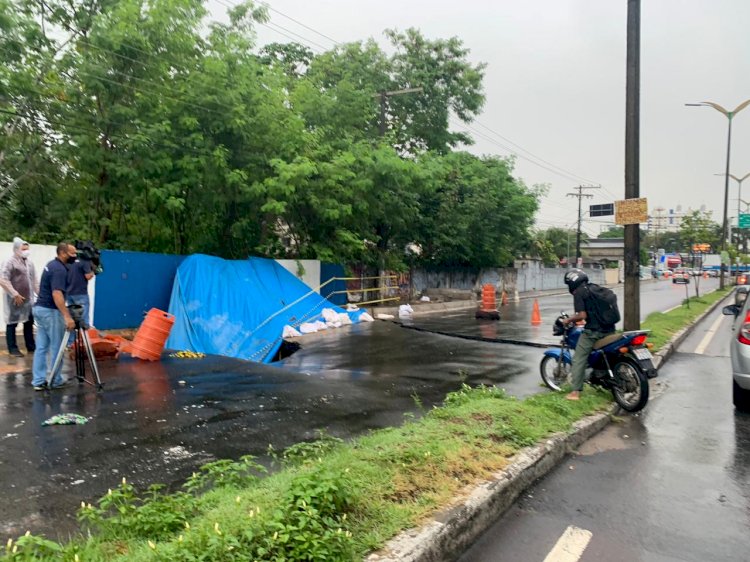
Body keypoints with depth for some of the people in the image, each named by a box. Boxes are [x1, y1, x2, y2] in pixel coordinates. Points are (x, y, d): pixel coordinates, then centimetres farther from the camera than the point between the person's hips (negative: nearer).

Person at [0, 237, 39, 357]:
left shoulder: (29, 263, 12)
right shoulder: (10, 262, -10)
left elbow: (34, 280, 18)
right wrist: (15, 294, -18)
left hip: (28, 299, 7)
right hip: (15, 299, -7)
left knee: (29, 322, 11)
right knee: (12, 323, 3)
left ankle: (31, 346, 20)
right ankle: (13, 349, 9)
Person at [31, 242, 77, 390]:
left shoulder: (52, 264, 12)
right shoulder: (59, 269, -18)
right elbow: (57, 294, -29)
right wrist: (67, 316, -33)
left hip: (40, 308, 9)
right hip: (50, 311, -9)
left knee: (41, 347, 8)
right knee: (56, 347, 2)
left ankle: (39, 381, 9)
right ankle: (55, 381, 11)